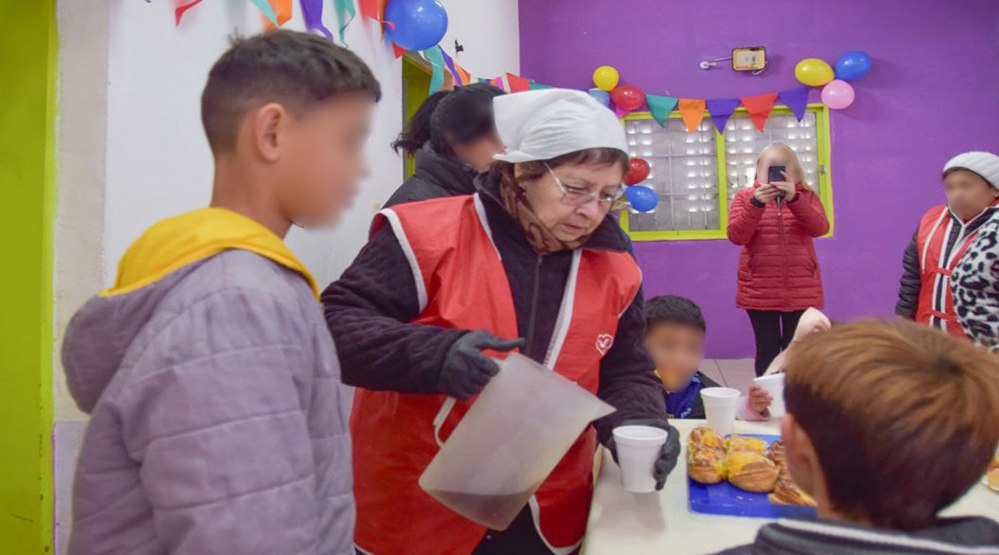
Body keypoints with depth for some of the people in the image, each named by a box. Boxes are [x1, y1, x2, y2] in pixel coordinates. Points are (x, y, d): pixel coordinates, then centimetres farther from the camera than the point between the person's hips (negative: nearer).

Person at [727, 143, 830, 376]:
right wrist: (756, 203, -20)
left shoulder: (806, 196, 8)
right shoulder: (745, 197, 5)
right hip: (760, 291, -1)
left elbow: (820, 228, -10)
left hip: (801, 290, 1)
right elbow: (736, 236, -8)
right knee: (767, 349, 4)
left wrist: (794, 198, -22)